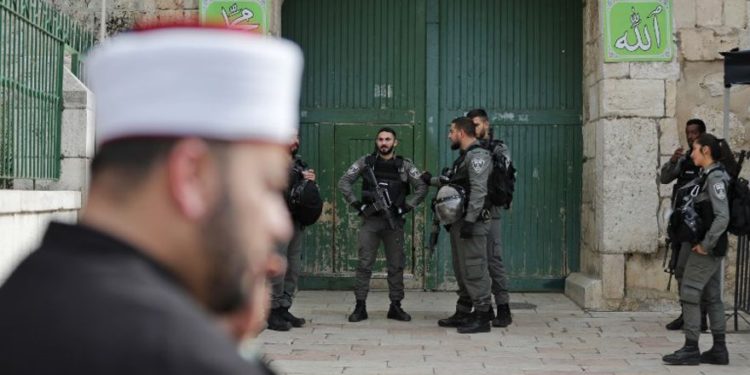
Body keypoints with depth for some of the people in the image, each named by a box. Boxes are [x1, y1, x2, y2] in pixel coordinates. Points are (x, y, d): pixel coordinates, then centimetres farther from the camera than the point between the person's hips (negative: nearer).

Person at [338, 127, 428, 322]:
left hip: (394, 221, 1)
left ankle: (396, 306, 13)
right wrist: (357, 204, -5)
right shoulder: (365, 162, 3)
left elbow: (422, 188, 3)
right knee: (364, 264, -2)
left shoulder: (404, 165, 3)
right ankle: (360, 306, 3)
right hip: (370, 220, -1)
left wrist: (406, 207, -5)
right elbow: (344, 182, 3)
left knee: (396, 265, 4)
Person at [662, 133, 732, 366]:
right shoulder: (709, 176, 13)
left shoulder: (715, 177, -16)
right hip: (712, 247, 9)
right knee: (712, 297, 11)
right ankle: (719, 350, 16)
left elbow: (722, 217, -23)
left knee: (689, 294, -6)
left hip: (707, 248, -9)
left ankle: (691, 349, -3)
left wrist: (706, 244, -18)